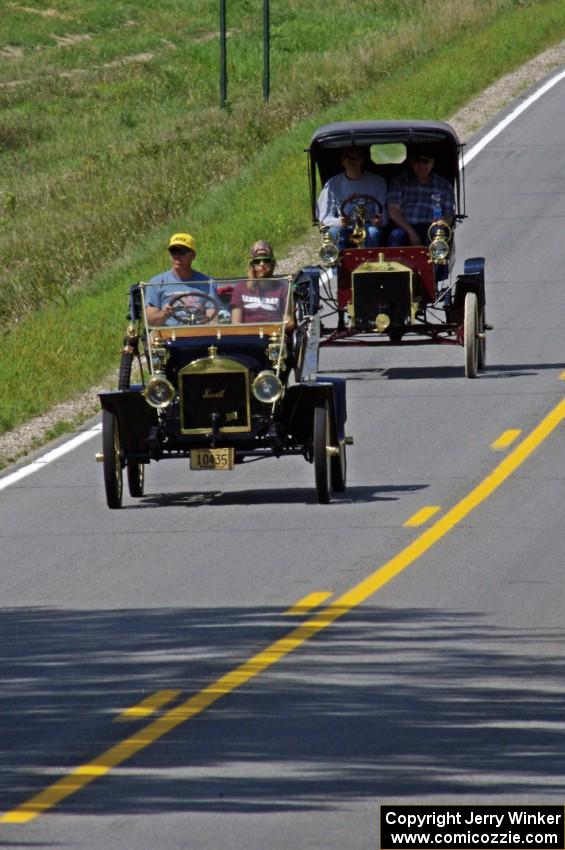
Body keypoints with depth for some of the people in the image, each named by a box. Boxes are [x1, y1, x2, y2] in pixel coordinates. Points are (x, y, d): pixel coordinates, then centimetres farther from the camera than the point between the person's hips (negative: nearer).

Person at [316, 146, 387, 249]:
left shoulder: (377, 181, 7)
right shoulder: (333, 184, 7)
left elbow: (383, 215, 4)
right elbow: (324, 218, 3)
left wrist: (379, 221, -23)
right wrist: (338, 222, -21)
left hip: (368, 226, 0)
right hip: (344, 228, 0)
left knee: (373, 232, -36)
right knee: (335, 232, -35)